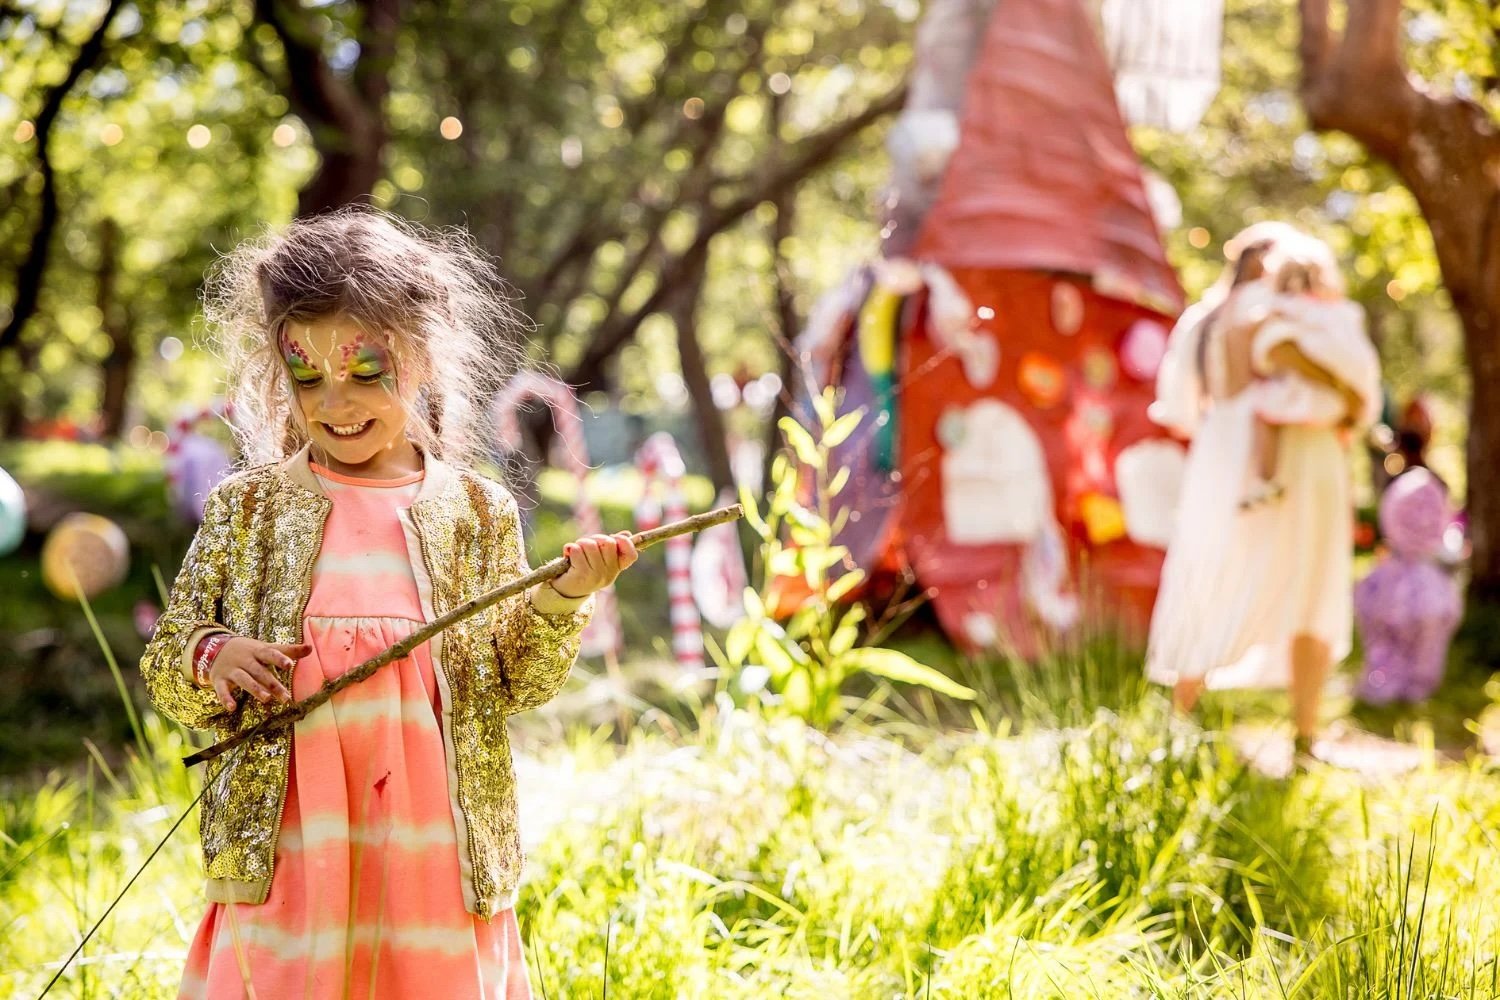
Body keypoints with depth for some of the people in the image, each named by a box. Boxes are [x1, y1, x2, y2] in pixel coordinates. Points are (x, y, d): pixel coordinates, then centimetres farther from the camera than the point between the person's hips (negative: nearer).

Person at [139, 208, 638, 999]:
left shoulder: (477, 511, 6)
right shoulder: (247, 508, 7)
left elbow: (516, 682, 7)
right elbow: (163, 660, 9)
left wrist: (562, 599, -9)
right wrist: (210, 658, -12)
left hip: (434, 844, 0)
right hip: (286, 845, 0)